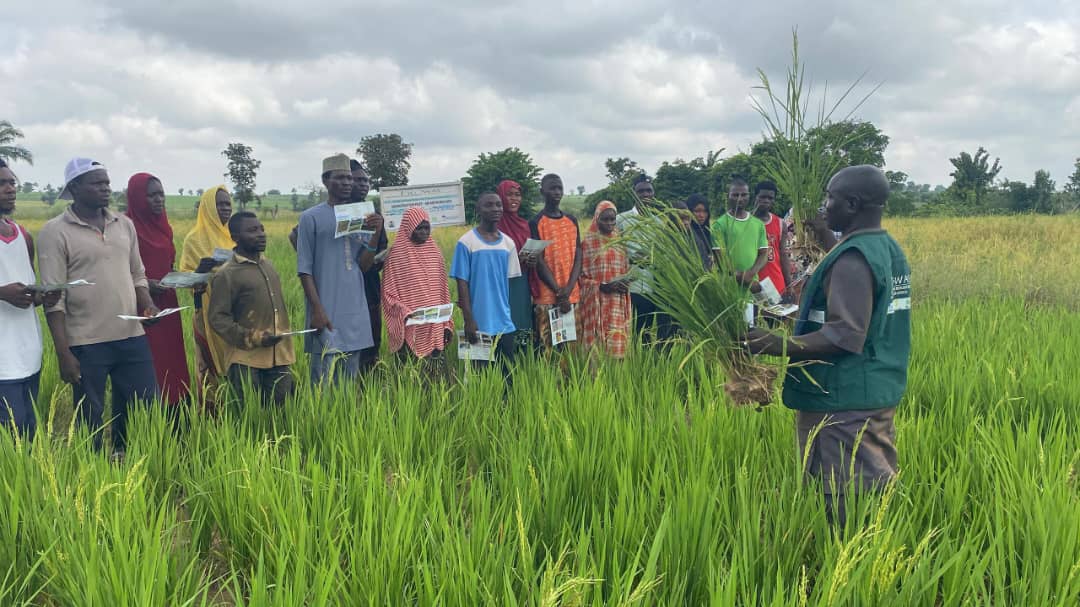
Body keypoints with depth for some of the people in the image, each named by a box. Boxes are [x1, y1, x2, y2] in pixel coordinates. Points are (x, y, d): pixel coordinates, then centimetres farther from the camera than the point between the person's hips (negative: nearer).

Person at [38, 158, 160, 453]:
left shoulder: (125, 225, 10)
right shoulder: (55, 232, -6)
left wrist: (147, 305, -3)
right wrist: (64, 353, -13)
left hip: (132, 337, 5)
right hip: (86, 343, -5)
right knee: (91, 421, 6)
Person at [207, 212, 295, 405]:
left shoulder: (268, 265, 13)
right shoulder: (226, 274, -8)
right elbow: (217, 318, -11)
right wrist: (254, 338, -17)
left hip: (279, 360, 6)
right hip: (246, 362, -6)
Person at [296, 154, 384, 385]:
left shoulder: (360, 217, 11)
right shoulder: (311, 217, -3)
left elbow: (363, 265, 5)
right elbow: (304, 269, -4)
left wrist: (376, 234, -8)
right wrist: (317, 309, -11)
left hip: (356, 312, 5)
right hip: (326, 313, -5)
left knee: (350, 383, 10)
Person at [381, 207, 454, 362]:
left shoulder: (434, 251, 10)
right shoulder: (397, 253, -3)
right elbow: (389, 293, -3)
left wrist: (447, 324, 9)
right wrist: (405, 313, -19)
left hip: (435, 328, 4)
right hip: (409, 329, -4)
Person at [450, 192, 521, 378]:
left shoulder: (508, 243, 8)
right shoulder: (466, 242, -6)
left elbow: (509, 282, 13)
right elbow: (462, 283, -7)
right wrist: (469, 320, -11)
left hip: (504, 322, 4)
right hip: (479, 323, -4)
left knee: (508, 373, 8)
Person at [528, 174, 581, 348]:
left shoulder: (572, 221, 13)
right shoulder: (536, 223, -1)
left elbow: (578, 257, 7)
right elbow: (539, 262, -7)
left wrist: (568, 289, -7)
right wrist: (558, 292, -13)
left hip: (572, 294, 5)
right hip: (547, 295, -4)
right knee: (547, 345, -6)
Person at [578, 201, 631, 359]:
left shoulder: (620, 242, 11)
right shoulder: (587, 243, -2)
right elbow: (581, 276, -3)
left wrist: (624, 283, -3)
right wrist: (602, 286, -16)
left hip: (617, 303, 3)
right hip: (596, 303, -3)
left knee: (616, 342, -2)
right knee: (596, 342, -4)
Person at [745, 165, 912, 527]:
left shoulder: (853, 259, -18)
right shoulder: (891, 250, 12)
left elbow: (844, 336, -25)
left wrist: (780, 346, -32)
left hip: (844, 403, -10)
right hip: (879, 394, 10)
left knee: (849, 506, -4)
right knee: (877, 491, 15)